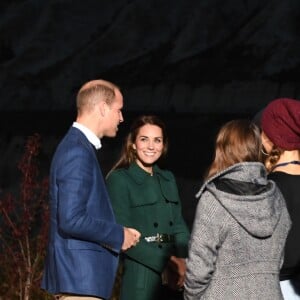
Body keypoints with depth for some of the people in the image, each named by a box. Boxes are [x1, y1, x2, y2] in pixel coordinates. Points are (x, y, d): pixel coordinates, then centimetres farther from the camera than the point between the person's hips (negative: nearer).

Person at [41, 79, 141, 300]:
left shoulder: (79, 147, 15)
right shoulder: (77, 152, -16)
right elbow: (71, 219, -23)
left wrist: (118, 232, 9)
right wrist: (119, 235, -12)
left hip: (79, 273, 10)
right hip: (81, 275, -10)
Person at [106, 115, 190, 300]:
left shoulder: (168, 179, 16)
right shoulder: (119, 179, -3)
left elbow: (179, 226, 12)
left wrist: (183, 261, -8)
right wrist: (165, 263, -16)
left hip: (173, 280, 5)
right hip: (141, 279, -5)